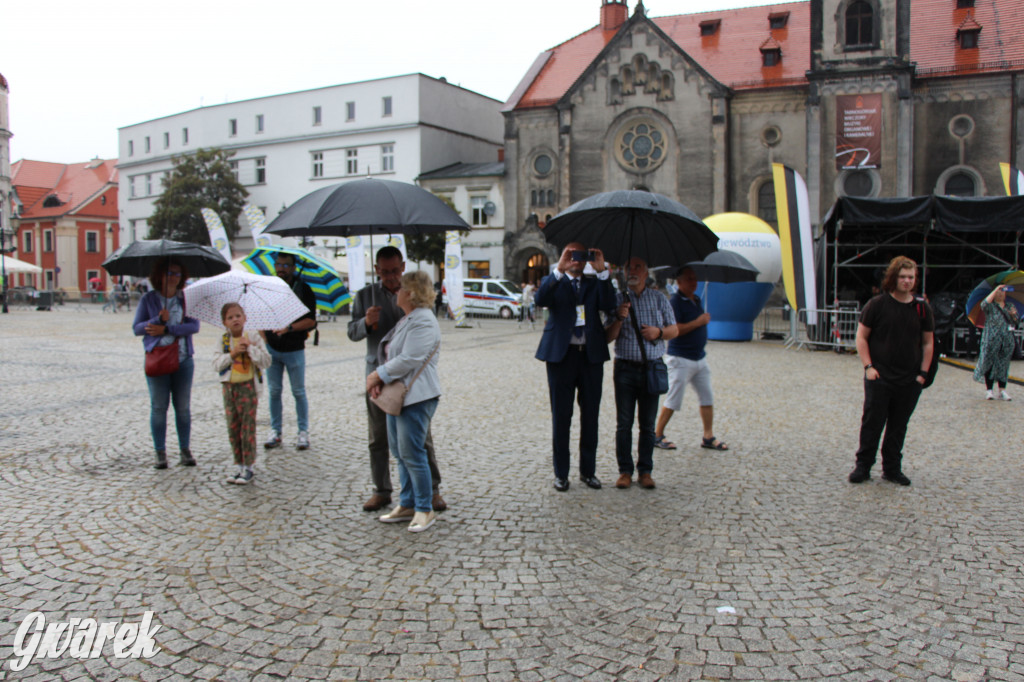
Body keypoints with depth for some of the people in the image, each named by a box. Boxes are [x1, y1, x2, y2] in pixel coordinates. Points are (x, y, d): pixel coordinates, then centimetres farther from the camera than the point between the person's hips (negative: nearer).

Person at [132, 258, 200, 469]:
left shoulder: (185, 298, 3)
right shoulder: (148, 299, 3)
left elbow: (194, 325, -8)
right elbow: (137, 328, -2)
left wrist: (166, 329, -17)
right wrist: (158, 320, -18)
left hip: (183, 359, 1)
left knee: (183, 407, 6)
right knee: (159, 407, 3)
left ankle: (185, 451, 15)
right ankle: (160, 453, 11)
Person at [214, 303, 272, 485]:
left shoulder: (254, 338, -1)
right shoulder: (223, 341, 5)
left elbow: (266, 362, -9)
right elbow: (217, 365, -3)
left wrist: (250, 348, -16)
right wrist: (232, 354, -15)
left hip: (247, 387, -3)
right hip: (229, 387, 3)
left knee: (248, 428, -2)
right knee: (233, 429, 8)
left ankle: (248, 467, 6)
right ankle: (239, 465, 18)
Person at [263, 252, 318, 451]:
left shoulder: (303, 290, -5)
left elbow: (311, 321, -10)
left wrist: (289, 328, -23)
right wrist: (263, 336, -1)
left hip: (294, 349, -3)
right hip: (271, 348, 3)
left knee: (299, 392, 3)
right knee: (274, 391, 8)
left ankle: (303, 432, 12)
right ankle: (275, 431, 18)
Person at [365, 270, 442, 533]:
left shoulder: (423, 322, -17)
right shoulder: (406, 320, 16)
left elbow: (408, 360, -24)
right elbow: (389, 354, 17)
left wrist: (378, 374, -14)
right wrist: (378, 379, 0)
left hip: (416, 398, -10)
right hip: (398, 396, 10)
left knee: (411, 454, -6)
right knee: (400, 453, 14)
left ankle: (425, 509, 6)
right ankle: (407, 504, 25)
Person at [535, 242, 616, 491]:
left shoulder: (594, 284, 12)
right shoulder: (553, 283, 5)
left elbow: (609, 306, -7)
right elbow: (539, 300, -18)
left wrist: (602, 272, -12)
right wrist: (559, 270, -23)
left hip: (591, 355, 3)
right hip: (561, 355, -2)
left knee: (590, 416, 9)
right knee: (561, 417, 4)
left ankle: (588, 470, 21)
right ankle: (561, 473, 14)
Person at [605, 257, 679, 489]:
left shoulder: (659, 299, 10)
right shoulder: (618, 300, 7)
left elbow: (674, 329, 11)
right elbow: (608, 337, 2)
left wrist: (659, 332, -9)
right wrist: (619, 318, -15)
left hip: (652, 368, 1)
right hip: (625, 368, 0)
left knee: (648, 424, 4)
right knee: (624, 423, 0)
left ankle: (645, 471, 12)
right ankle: (625, 471, 8)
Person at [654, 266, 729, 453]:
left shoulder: (696, 300, 12)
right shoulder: (675, 302, -14)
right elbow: (674, 330, -24)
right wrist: (699, 321, -21)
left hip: (699, 357, 8)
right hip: (681, 359, -8)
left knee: (707, 397, 8)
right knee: (673, 400, -3)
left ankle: (708, 437, 15)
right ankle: (657, 435, 9)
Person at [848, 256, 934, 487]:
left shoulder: (922, 308, 4)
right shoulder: (877, 304, -3)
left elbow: (928, 343, 10)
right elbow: (861, 336, -1)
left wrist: (923, 372, 2)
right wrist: (868, 366, -9)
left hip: (909, 381, 3)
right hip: (879, 378, -2)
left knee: (898, 426, 10)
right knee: (872, 424, 0)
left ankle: (892, 469, 21)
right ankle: (863, 466, 11)